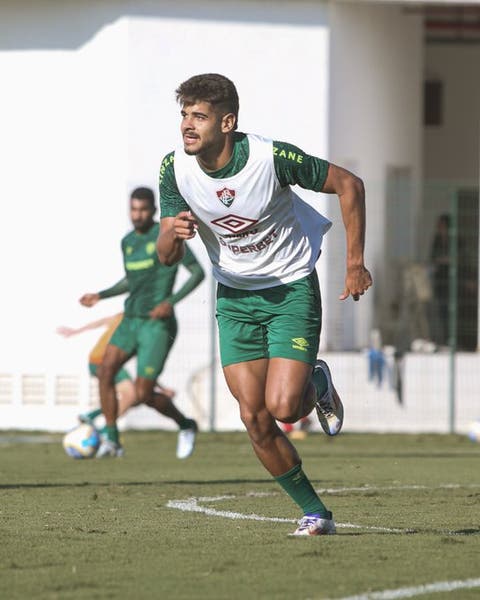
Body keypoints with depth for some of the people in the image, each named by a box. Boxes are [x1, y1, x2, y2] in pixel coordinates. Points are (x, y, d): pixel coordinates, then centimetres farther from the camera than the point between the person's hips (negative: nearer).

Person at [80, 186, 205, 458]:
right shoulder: (128, 241, 12)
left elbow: (198, 272, -9)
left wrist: (172, 301, -21)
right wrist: (100, 296, 15)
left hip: (158, 326, -7)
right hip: (131, 321, 7)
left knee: (144, 395, -9)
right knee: (106, 370, -16)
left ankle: (186, 425, 19)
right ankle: (111, 440, -11)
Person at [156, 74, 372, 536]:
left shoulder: (272, 157, -23)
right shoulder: (175, 169, -12)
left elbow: (348, 185, -10)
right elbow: (167, 258, -7)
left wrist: (355, 263, -9)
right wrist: (173, 235, -32)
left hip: (292, 288, -4)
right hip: (234, 297, 4)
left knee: (283, 407, -18)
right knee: (254, 419, -4)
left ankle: (317, 385, 18)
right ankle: (314, 512, 13)